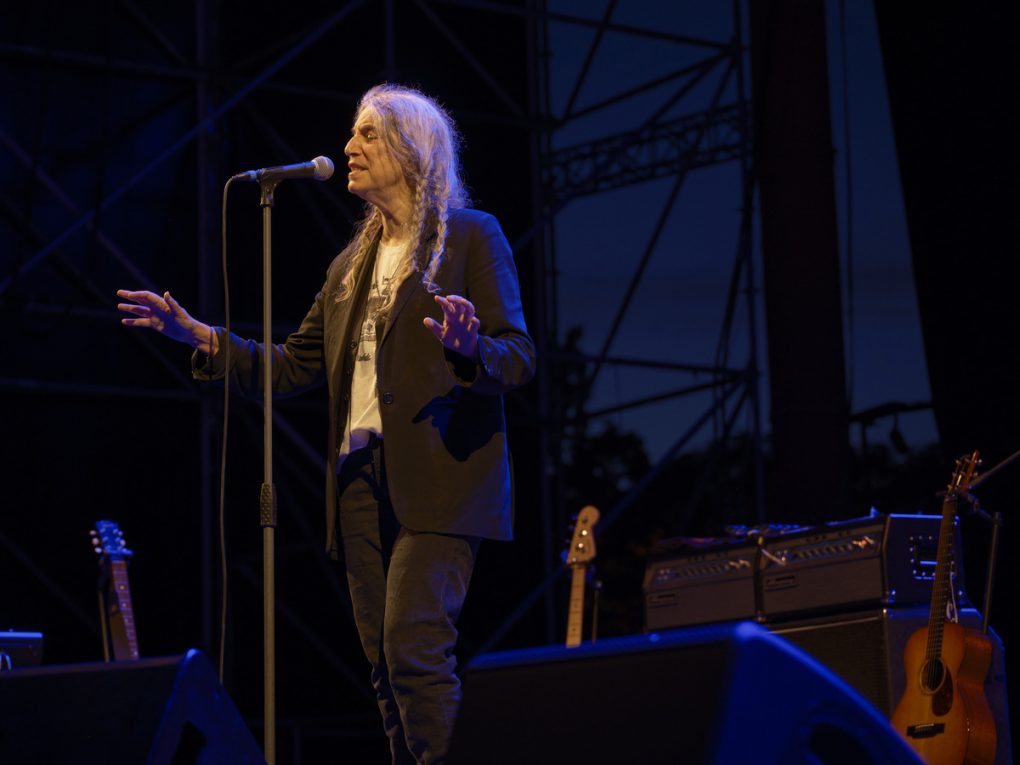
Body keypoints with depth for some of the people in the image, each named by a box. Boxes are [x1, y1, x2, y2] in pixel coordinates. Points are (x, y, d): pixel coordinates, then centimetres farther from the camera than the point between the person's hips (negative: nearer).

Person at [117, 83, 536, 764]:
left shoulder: (471, 236, 4)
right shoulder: (352, 264, 23)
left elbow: (519, 356, -3)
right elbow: (293, 369, 21)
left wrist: (469, 348, -25)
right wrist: (200, 336, 10)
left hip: (436, 478, -6)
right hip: (362, 479, 6)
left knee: (413, 648, -19)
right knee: (386, 662, 3)